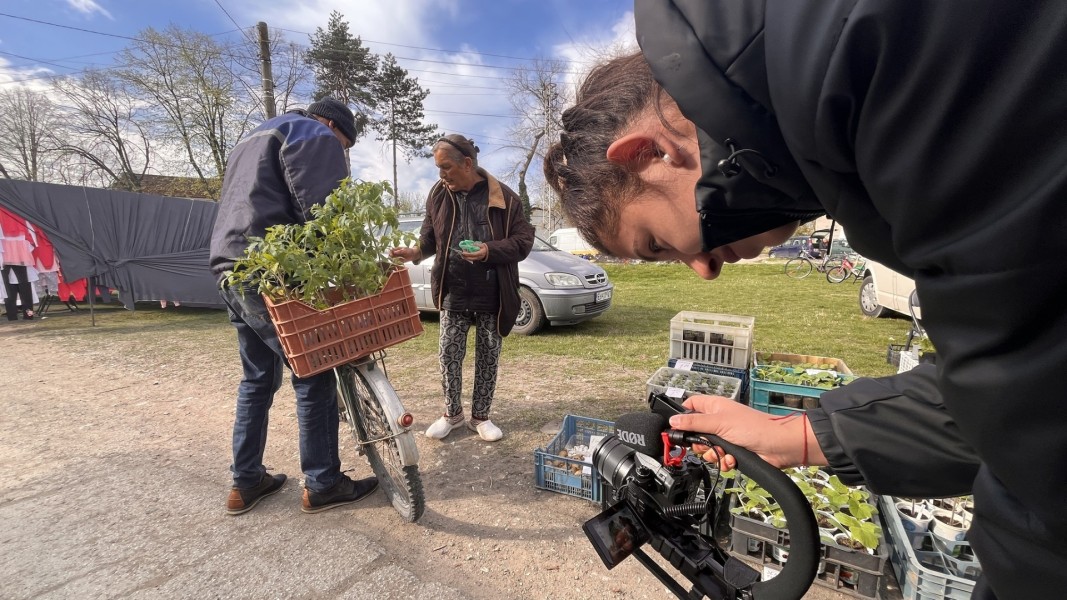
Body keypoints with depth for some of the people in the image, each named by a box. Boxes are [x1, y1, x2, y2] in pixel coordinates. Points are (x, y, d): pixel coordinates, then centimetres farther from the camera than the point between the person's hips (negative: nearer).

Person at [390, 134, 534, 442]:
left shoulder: (504, 197, -7)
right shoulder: (438, 195, 3)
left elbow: (524, 240, -6)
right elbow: (431, 235, 11)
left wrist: (490, 250, -21)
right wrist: (416, 251, -10)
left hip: (492, 294, -2)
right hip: (453, 292, 2)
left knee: (487, 357, 8)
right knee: (449, 354, 4)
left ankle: (480, 416, 26)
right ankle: (452, 412, 26)